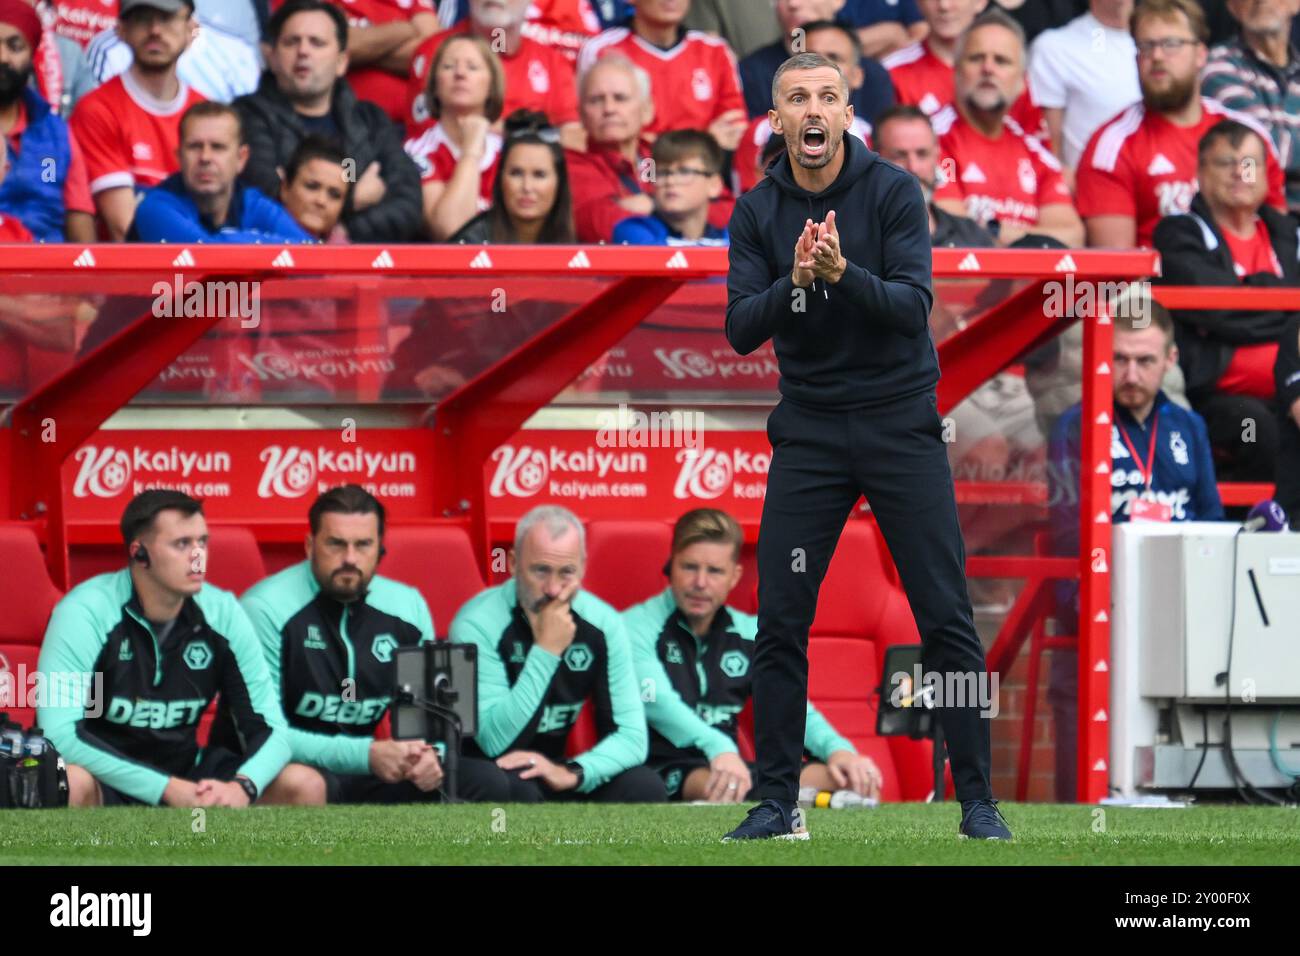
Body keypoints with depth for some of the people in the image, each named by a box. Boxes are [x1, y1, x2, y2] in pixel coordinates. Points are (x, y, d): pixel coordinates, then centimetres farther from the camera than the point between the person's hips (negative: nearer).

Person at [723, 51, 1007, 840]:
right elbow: (741, 329, -7)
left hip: (901, 426, -2)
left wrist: (843, 272, -33)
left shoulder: (893, 191, -8)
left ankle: (978, 799, 2)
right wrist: (795, 281, -25)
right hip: (809, 431, 2)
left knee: (946, 618, -4)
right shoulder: (757, 212, 0)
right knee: (780, 620, -1)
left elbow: (913, 308, -17)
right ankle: (777, 799, 8)